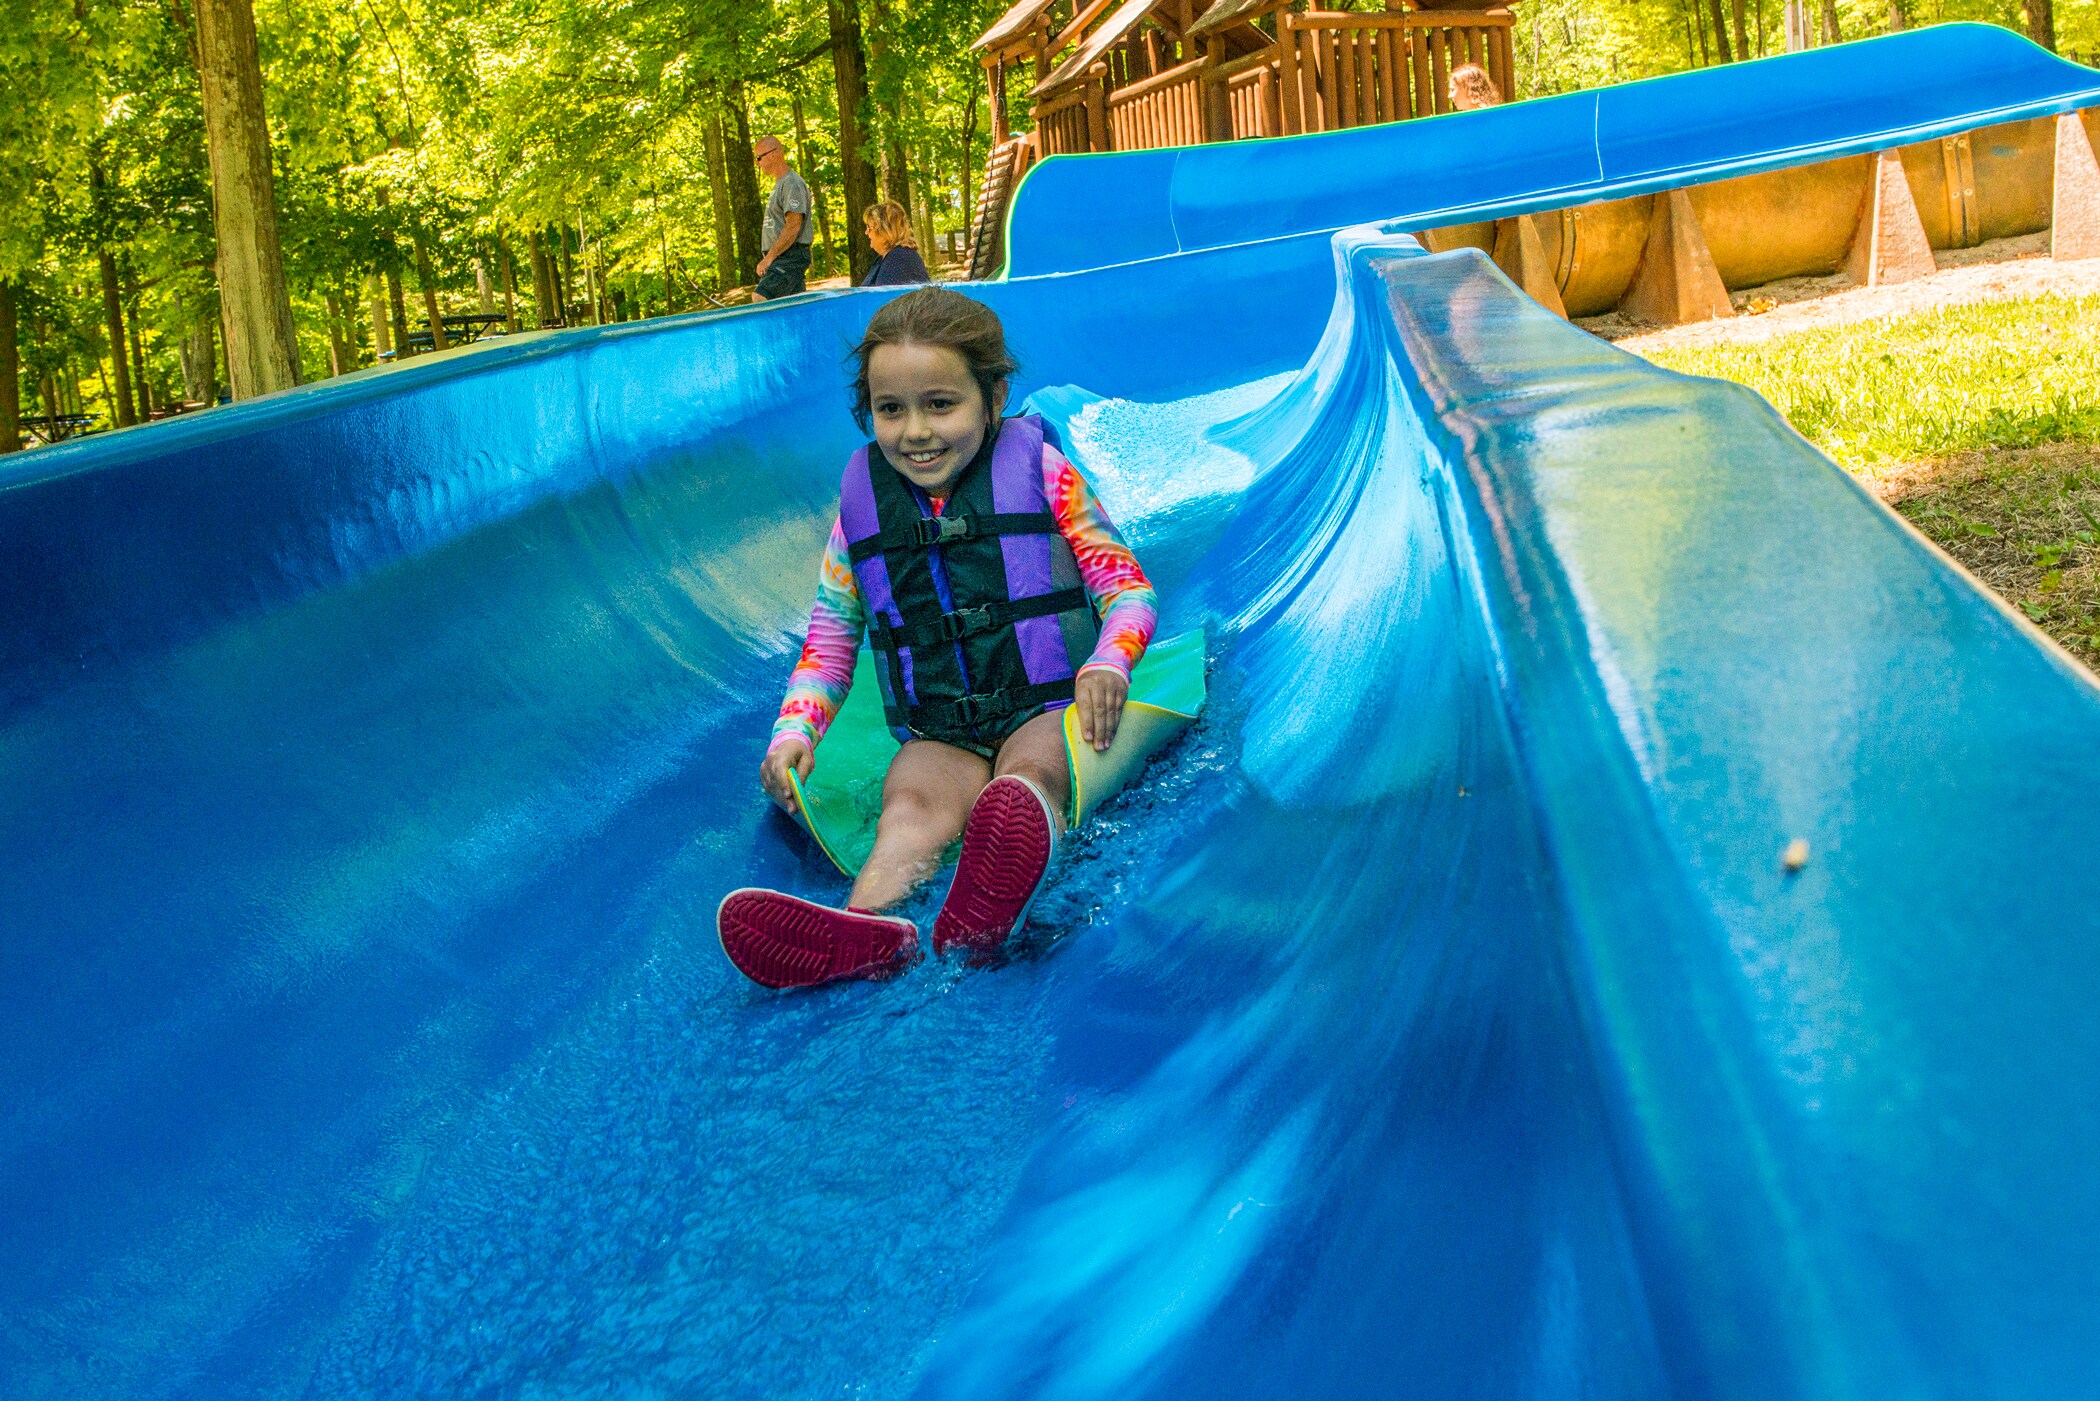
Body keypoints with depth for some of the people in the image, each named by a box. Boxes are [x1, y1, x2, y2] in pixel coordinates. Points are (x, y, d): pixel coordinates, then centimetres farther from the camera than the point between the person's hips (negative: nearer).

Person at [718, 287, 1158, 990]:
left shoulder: (1037, 469, 4)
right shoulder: (863, 499, 12)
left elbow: (1127, 586, 4)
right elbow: (829, 636, 18)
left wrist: (1109, 662, -19)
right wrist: (794, 729, -1)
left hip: (1049, 710, -2)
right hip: (935, 735, 2)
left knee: (1029, 773, -36)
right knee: (914, 802, -31)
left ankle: (977, 923, -69)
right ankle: (871, 928, -66)